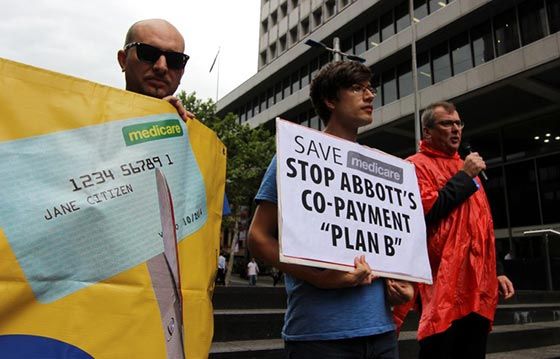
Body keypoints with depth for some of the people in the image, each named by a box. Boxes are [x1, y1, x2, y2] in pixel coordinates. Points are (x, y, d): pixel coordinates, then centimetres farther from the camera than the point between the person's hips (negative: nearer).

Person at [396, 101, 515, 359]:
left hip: (478, 290, 8)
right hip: (444, 289, -8)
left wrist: (494, 274, 19)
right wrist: (465, 176, -11)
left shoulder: (467, 168, 22)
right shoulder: (417, 165, -3)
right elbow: (425, 213, -19)